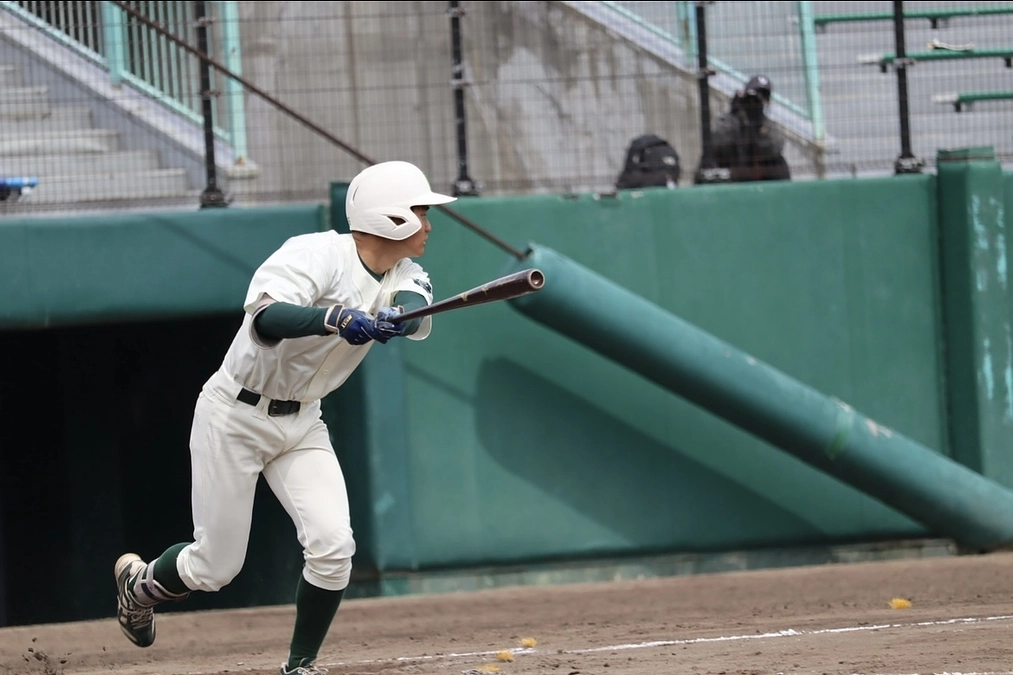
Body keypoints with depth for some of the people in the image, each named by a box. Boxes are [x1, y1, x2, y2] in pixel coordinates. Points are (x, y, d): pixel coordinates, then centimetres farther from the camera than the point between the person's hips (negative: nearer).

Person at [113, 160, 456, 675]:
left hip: (301, 424, 6)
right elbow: (265, 321, -40)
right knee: (215, 566, 1)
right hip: (235, 418, -6)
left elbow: (417, 318, -25)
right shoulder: (317, 255, -24)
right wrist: (335, 317, -56)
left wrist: (392, 317, -47)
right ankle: (139, 582, 34)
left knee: (333, 546, -13)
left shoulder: (405, 280, -2)